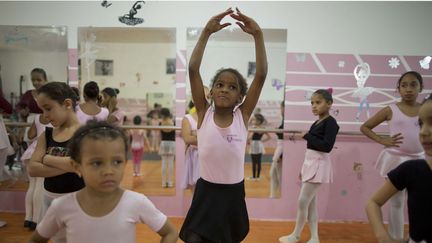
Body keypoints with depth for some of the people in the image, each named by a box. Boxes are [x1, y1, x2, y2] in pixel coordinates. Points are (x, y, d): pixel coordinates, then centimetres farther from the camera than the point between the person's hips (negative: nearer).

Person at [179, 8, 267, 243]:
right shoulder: (203, 113, -8)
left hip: (233, 193, 2)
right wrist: (207, 31, -23)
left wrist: (257, 34, -21)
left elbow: (261, 74, -15)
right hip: (206, 192, -1)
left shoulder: (242, 115, -6)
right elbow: (193, 69, -18)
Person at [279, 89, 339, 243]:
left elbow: (327, 146, -24)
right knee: (310, 202, 11)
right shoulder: (316, 123, 13)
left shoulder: (330, 122, -12)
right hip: (310, 163, 9)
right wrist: (304, 169, 19)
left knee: (303, 201, -4)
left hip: (319, 164, -9)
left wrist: (306, 136, -18)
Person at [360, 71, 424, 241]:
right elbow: (364, 127, 1)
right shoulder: (391, 110, -4)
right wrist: (382, 140, -8)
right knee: (396, 203, 8)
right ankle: (396, 238, 21)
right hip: (396, 159, -2)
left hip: (418, 161, 2)